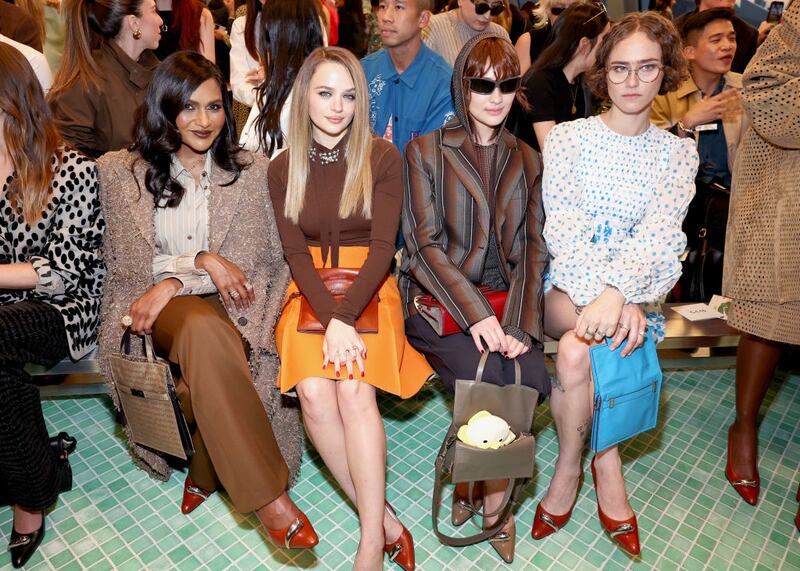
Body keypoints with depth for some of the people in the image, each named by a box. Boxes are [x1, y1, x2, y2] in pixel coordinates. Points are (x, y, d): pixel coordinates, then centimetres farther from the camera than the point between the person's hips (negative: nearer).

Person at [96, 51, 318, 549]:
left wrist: (174, 283, -14)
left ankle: (206, 472, -5)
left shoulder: (251, 171, 6)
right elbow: (129, 261, 3)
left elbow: (248, 260, -1)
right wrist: (202, 260, -13)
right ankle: (268, 495, -31)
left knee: (206, 351, -35)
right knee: (204, 328, -37)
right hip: (156, 306, -1)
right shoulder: (122, 172, 7)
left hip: (224, 304, 1)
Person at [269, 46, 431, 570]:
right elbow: (295, 252, -1)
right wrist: (330, 320, -17)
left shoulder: (382, 157, 1)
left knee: (354, 390, -27)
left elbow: (382, 246, -7)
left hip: (369, 289, -2)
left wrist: (345, 316, -20)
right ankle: (385, 518, -9)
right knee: (314, 393, -25)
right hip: (311, 292, 2)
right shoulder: (284, 167, 7)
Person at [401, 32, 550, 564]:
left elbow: (534, 248, 7)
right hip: (439, 297, -3)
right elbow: (424, 245, -5)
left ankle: (485, 494, 4)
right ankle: (493, 507, 1)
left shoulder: (527, 160, 15)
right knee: (488, 381, -26)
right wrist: (476, 314, -17)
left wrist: (522, 323, -9)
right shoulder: (426, 151, 4)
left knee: (531, 380, -22)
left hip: (505, 299, 4)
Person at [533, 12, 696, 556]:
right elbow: (565, 226, -10)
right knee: (589, 333, -32)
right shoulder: (567, 137, 4)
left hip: (638, 283, 1)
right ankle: (607, 466, -9)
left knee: (577, 349, -29)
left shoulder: (678, 152, 7)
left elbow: (659, 233, -10)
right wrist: (609, 300, -25)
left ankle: (568, 468, -5)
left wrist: (617, 292, -30)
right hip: (568, 282, 0)